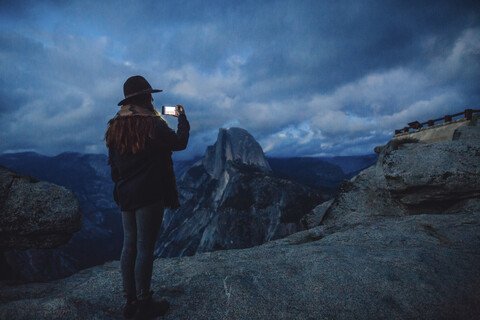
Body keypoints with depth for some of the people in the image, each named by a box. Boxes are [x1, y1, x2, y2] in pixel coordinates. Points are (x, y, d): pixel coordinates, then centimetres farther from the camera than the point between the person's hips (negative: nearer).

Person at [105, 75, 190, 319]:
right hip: (149, 196, -7)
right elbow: (180, 143, -1)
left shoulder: (115, 127, 6)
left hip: (125, 196, 7)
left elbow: (113, 164, 12)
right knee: (145, 248, 2)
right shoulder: (153, 124, -14)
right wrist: (182, 119, 14)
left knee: (129, 245, 14)